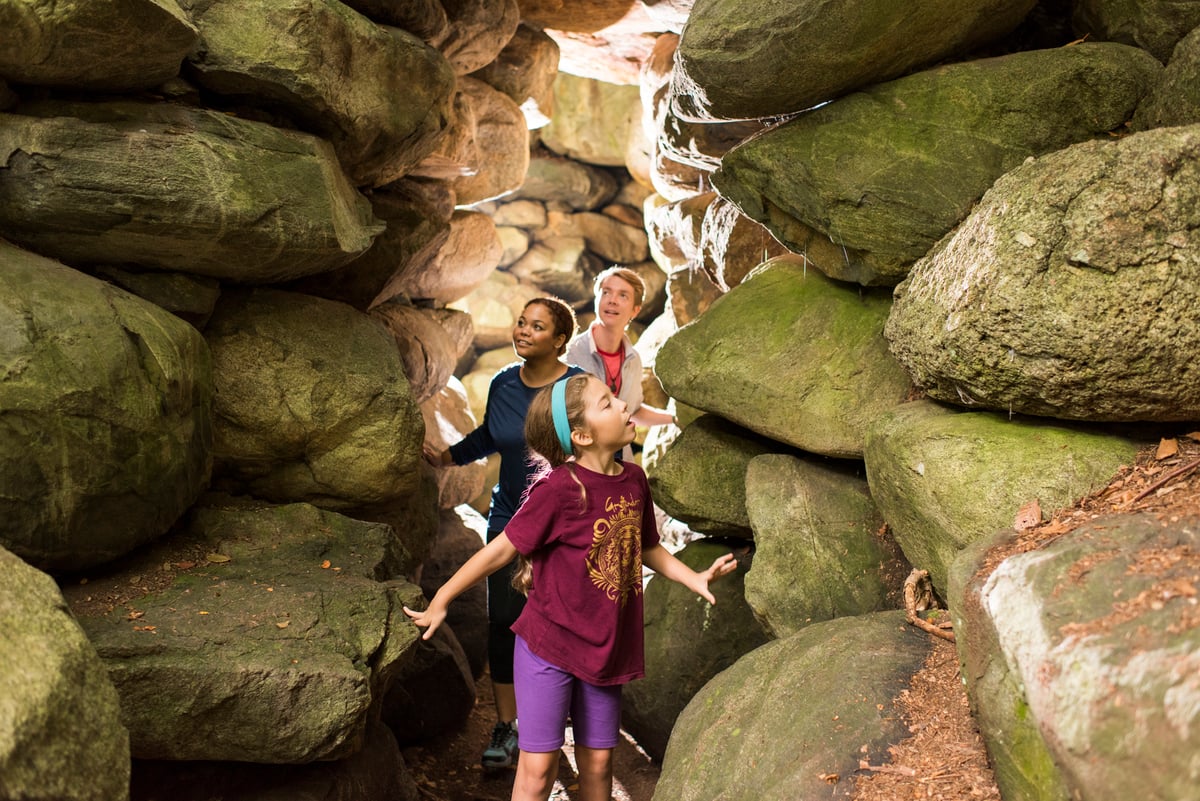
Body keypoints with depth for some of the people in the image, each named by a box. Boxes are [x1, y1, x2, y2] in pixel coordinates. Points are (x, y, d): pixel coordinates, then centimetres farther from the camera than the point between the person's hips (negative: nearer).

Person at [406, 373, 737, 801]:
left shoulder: (634, 480, 0)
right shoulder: (559, 489, -19)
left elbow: (647, 548, 15)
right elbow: (502, 548, -13)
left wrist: (696, 579, 2)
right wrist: (441, 601, -7)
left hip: (605, 649, 5)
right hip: (548, 644, -5)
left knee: (597, 763, 14)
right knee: (538, 766, 2)